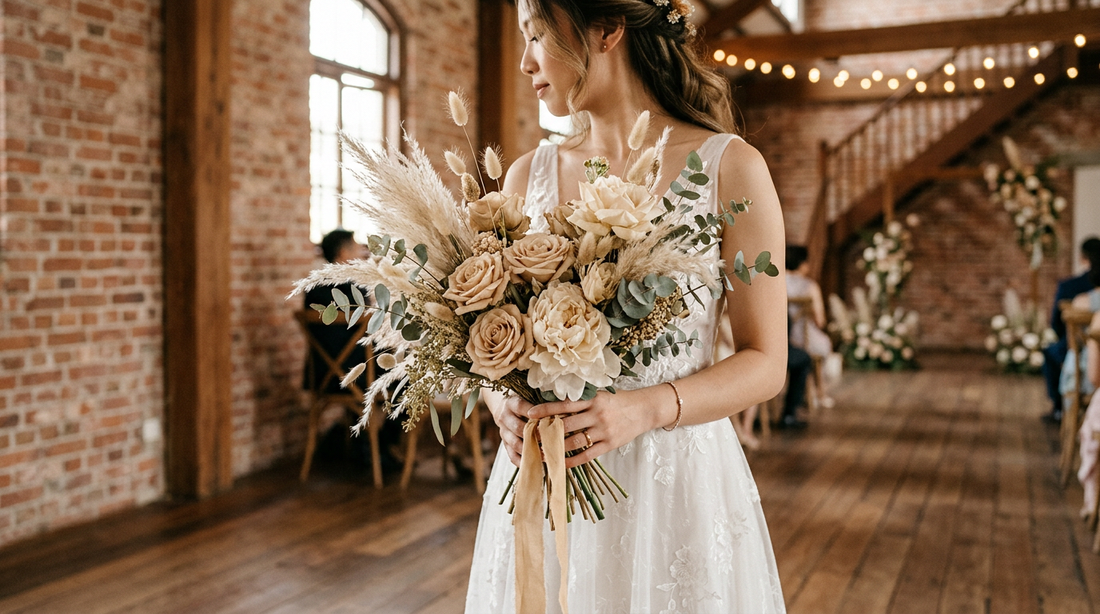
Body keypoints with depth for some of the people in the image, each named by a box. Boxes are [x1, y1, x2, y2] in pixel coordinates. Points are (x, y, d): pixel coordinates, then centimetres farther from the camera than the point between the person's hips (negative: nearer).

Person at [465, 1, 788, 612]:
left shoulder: (730, 167, -6)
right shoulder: (529, 175, 5)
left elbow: (765, 362, -6)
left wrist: (647, 408, -22)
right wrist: (504, 403, -13)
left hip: (679, 479, -3)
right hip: (540, 483, 3)